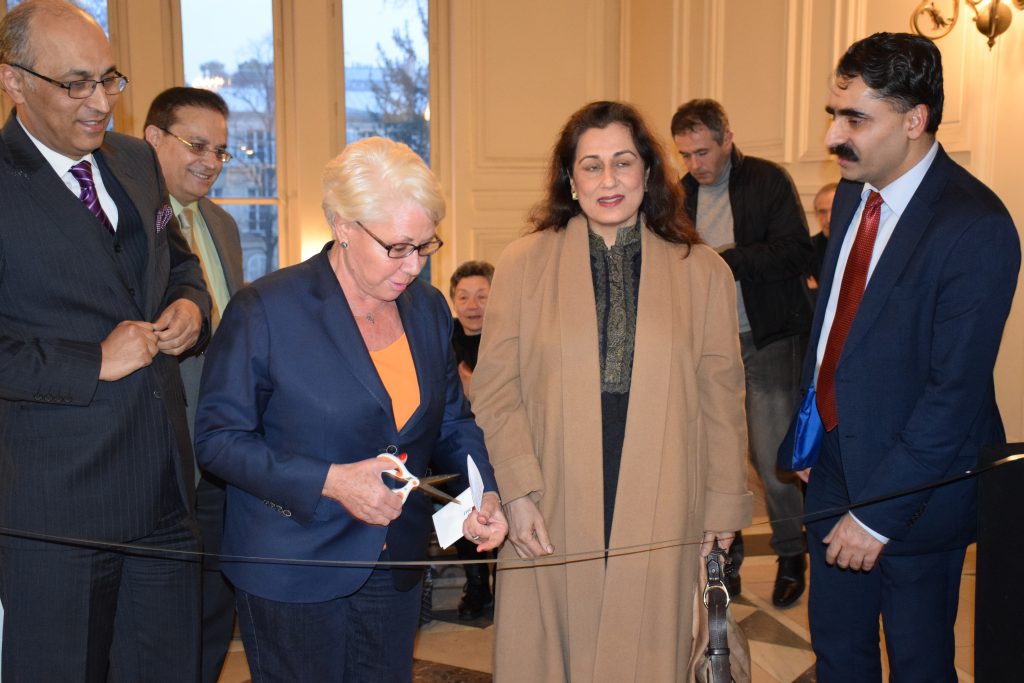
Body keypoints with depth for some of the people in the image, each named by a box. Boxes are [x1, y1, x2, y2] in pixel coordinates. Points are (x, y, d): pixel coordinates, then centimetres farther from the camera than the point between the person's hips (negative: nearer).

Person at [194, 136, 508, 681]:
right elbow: (218, 438, -13)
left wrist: (484, 494, -7)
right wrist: (329, 482, -24)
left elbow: (452, 421, 12)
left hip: (395, 570, 5)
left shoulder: (429, 309, 2)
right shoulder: (265, 310, -15)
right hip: (292, 572, -5)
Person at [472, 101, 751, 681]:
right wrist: (517, 492, -7)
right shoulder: (524, 263, 3)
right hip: (552, 515, 0)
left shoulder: (703, 271, 5)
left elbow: (722, 395, 7)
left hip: (659, 518, 1)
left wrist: (725, 503, 7)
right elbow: (494, 389, 0)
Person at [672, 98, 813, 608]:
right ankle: (724, 566, 20)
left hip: (768, 341, -4)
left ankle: (791, 558, 20)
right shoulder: (683, 194, 10)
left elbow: (796, 254, -13)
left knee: (773, 458, -1)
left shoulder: (768, 181, -4)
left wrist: (724, 260, -20)